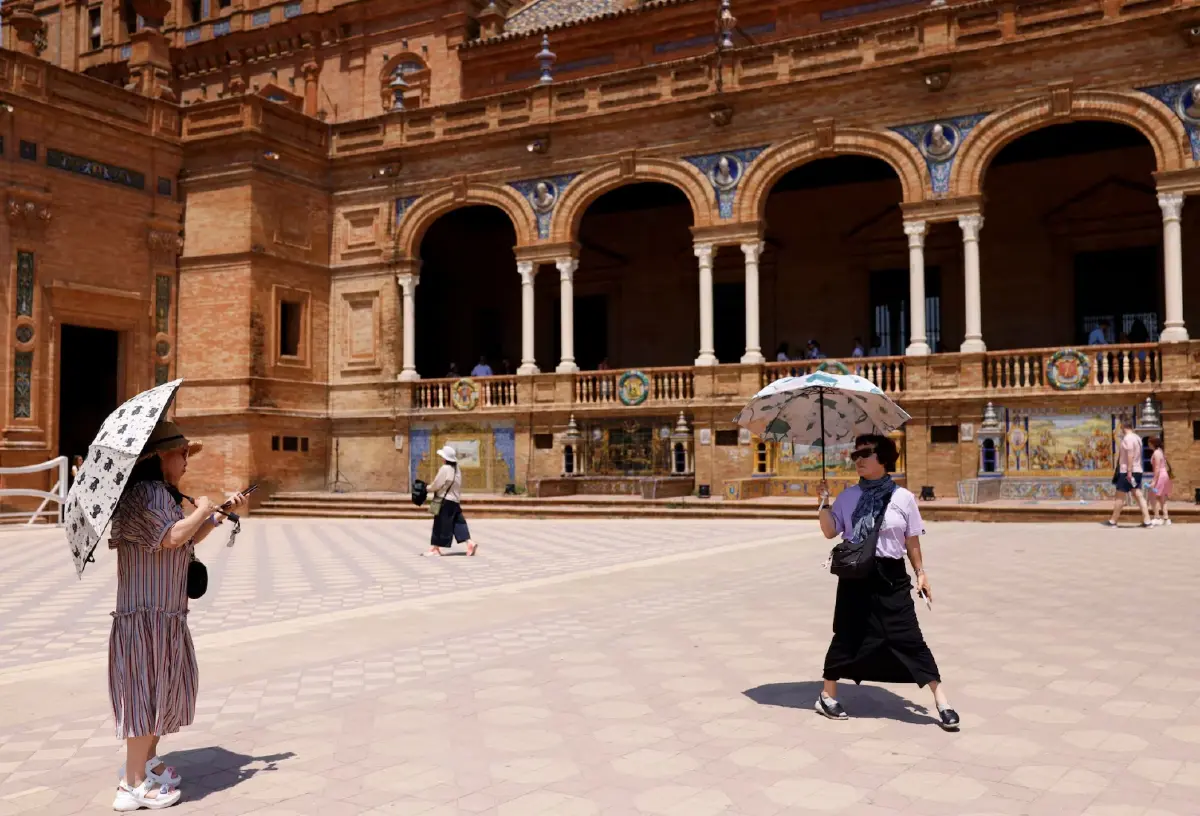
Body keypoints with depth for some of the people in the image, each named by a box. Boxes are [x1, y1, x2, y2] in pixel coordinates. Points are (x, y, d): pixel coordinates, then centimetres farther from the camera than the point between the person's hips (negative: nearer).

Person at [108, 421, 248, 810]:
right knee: (147, 691, -5)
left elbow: (189, 540, 24)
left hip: (167, 614, 10)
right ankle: (134, 785, 3)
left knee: (167, 687, 18)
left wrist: (223, 511, 19)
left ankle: (146, 761, 32)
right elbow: (173, 536, -29)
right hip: (147, 614, -10)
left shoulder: (162, 494, 15)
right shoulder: (143, 494, -17)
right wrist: (203, 509, -13)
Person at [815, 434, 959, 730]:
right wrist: (823, 502, -10)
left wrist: (921, 573, 4)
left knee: (909, 637, -2)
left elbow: (912, 541, 5)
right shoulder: (848, 496, 4)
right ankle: (827, 695, 22)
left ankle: (940, 698, 6)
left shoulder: (902, 497, -1)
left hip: (891, 578, -1)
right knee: (847, 635, 8)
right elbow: (830, 531, 1)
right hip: (855, 576, 1)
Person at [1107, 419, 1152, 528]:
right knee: (1139, 495, 4)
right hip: (1137, 471, 9)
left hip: (1127, 472, -9)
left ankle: (1113, 521, 5)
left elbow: (1130, 455, -21)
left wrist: (1129, 472, -24)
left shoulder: (1127, 438, -13)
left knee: (1120, 497, -1)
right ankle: (1147, 521, -3)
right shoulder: (1137, 438, 15)